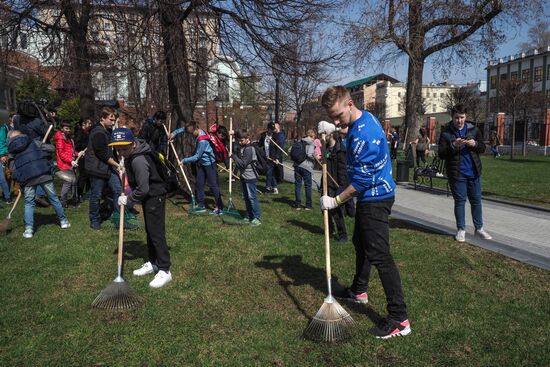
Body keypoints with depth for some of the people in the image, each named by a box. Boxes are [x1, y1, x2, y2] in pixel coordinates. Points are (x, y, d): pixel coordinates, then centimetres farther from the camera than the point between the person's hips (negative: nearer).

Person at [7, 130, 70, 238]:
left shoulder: (11, 149, 16)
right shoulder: (33, 142, 10)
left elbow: (12, 169, 18)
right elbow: (51, 148, 5)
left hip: (27, 179, 1)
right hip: (43, 174, 0)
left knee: (28, 203, 12)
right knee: (54, 198, 12)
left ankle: (28, 229, 6)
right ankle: (63, 221, 22)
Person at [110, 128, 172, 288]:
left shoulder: (138, 160, -29)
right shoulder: (131, 155, 2)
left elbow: (143, 189, -29)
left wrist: (128, 199, -16)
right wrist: (126, 169, 10)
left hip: (154, 196, -10)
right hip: (148, 196, 10)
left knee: (156, 232, -9)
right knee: (149, 231, 18)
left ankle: (165, 270, -3)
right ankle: (153, 263, 30)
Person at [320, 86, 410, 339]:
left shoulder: (363, 136, -27)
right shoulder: (365, 116, 4)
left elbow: (362, 181, -25)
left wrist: (336, 201, -17)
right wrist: (341, 131, 11)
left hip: (375, 198, -11)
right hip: (371, 196, 11)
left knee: (379, 255, -9)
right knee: (361, 242, 24)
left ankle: (399, 319, -2)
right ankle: (359, 290, 44)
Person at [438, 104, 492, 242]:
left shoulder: (473, 129, 4)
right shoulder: (446, 132, -4)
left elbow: (483, 148, 8)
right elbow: (441, 153, -8)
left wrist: (475, 144, -14)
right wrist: (453, 145, -24)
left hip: (474, 172, 3)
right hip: (457, 174, -3)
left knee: (476, 200, 11)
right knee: (460, 201, 5)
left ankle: (479, 228, 24)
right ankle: (461, 229, 16)